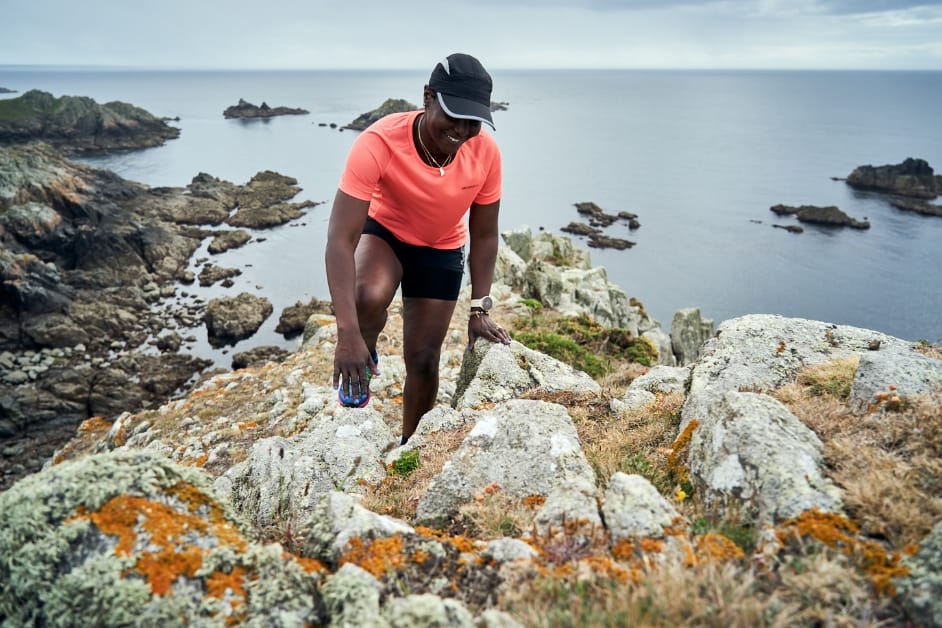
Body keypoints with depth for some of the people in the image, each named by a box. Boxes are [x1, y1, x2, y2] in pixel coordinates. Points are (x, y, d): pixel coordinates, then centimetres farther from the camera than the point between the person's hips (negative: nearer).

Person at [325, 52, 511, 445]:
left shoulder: (486, 152, -25)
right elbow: (340, 240, -39)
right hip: (383, 230, -2)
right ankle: (364, 359, -1)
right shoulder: (378, 143, -35)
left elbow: (484, 236, -11)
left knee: (423, 358, 3)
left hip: (441, 248, 2)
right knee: (369, 297, -37)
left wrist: (479, 309, -16)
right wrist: (347, 334, -47)